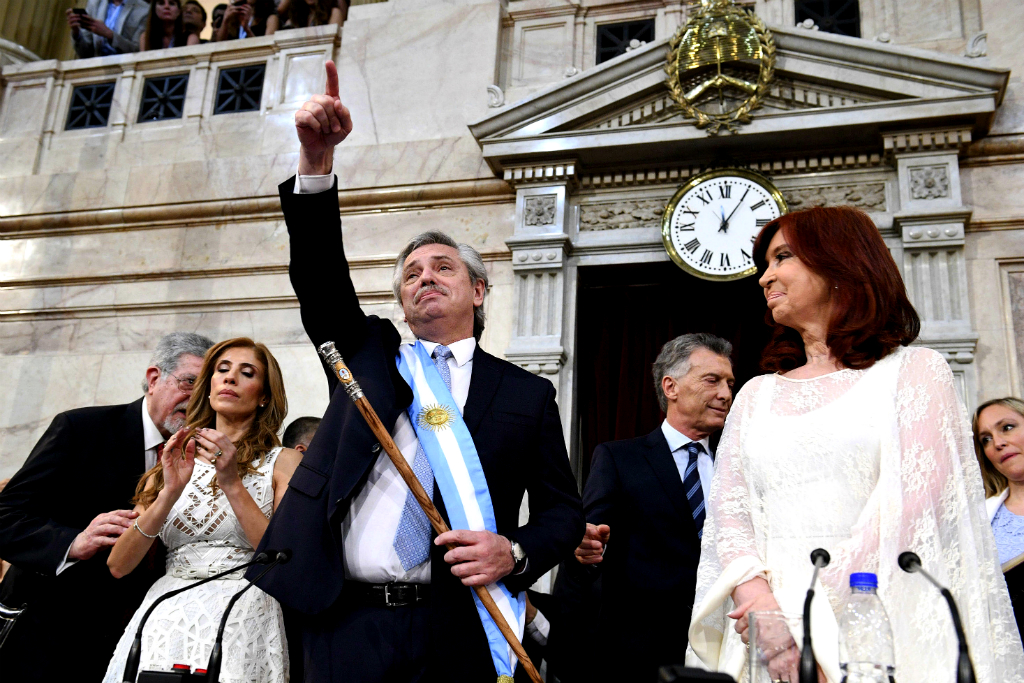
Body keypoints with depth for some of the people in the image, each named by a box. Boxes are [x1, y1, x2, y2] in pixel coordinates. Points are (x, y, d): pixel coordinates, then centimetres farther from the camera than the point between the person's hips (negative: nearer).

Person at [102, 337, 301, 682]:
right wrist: (170, 492, -10)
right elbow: (119, 565, 4)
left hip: (243, 627, -3)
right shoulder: (175, 461, 13)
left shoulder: (283, 461, 3)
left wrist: (232, 484, -14)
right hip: (164, 622, 3)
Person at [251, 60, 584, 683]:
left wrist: (515, 553, -13)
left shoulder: (528, 394, 8)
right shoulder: (368, 354, 13)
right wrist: (317, 158, -14)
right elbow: (320, 276, -1)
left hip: (458, 631, -1)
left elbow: (563, 510, 8)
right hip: (346, 625, 2)